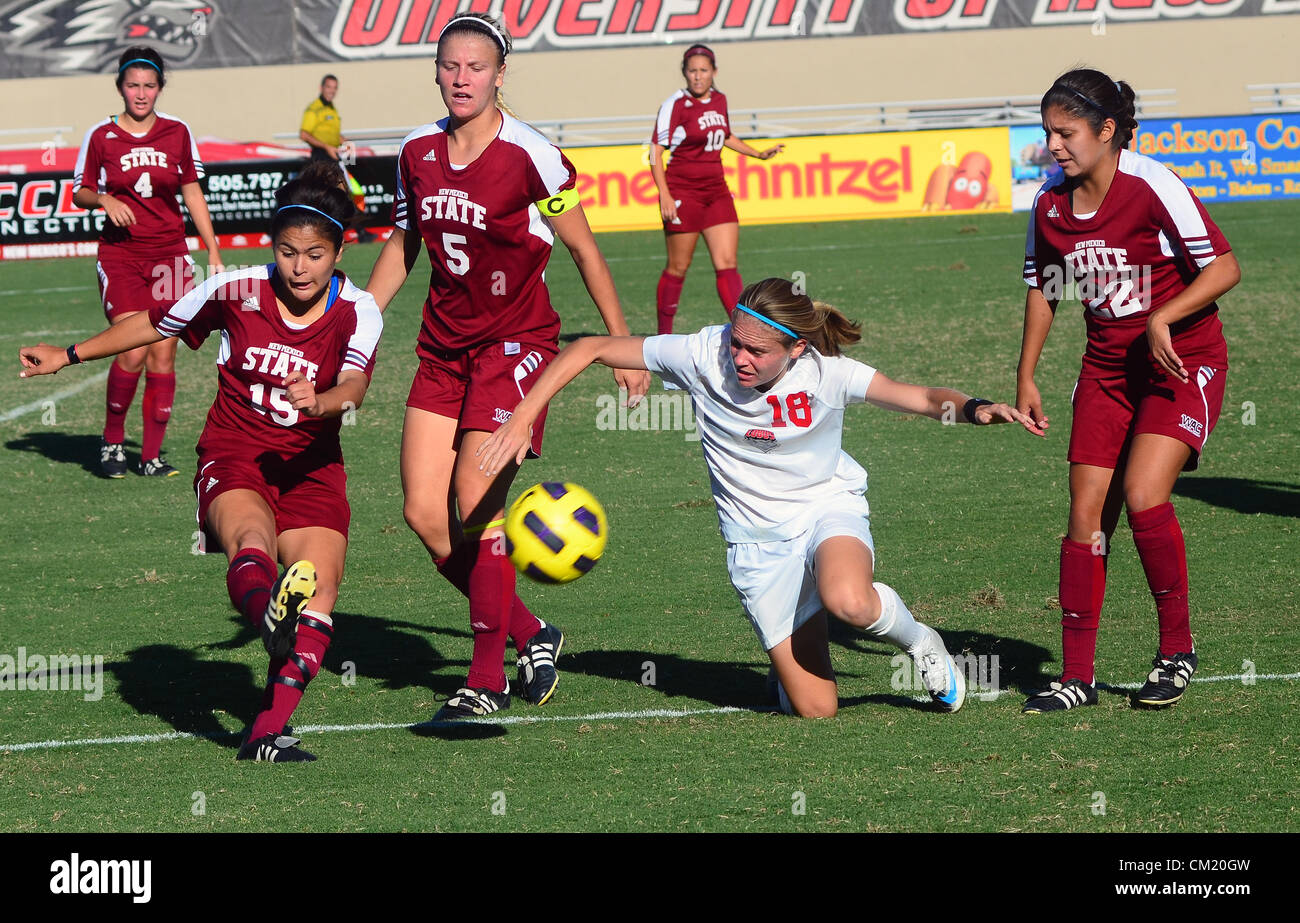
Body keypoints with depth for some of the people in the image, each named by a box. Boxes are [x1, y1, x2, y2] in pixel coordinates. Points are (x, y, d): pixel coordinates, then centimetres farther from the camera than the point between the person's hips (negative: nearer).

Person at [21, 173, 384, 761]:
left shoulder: (357, 312, -3)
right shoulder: (236, 292, -1)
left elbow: (354, 386, -23)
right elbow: (155, 325, 16)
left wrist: (321, 400, -47)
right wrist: (70, 356, 24)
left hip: (309, 465, 1)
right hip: (232, 456, -1)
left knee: (319, 587, -25)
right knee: (251, 535, -37)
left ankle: (267, 733, -28)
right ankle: (268, 617, -72)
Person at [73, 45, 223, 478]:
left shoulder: (177, 133, 5)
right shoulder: (101, 137, 0)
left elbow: (192, 193, 13)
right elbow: (80, 192, 9)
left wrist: (213, 250, 8)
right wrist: (104, 200, -13)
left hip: (169, 255, 2)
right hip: (120, 253, -2)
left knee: (163, 356, -2)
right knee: (133, 352, -15)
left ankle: (151, 455, 5)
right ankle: (112, 440, 6)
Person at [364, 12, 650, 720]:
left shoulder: (529, 155, -13)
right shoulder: (418, 152, 3)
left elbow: (583, 248, -5)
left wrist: (623, 343, -3)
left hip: (515, 342, -6)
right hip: (442, 346, 6)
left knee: (476, 503, -14)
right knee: (423, 513, -2)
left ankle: (488, 679, -3)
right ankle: (530, 635, 16)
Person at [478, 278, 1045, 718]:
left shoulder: (825, 371, -18)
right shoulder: (704, 356, -19)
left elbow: (923, 399, -9)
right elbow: (592, 348, -11)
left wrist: (972, 409, -31)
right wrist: (522, 418, -18)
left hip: (829, 507, -1)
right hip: (758, 537, 1)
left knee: (848, 601, -38)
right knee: (815, 709, -8)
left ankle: (919, 642, -2)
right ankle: (791, 657, 31)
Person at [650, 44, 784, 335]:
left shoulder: (719, 100, 8)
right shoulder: (675, 105, -10)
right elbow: (655, 152, -11)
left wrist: (759, 154, 22)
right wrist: (664, 195, -19)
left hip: (716, 189, 5)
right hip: (682, 191, -5)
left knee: (727, 265, -2)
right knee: (678, 267, 2)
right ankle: (664, 334, 15)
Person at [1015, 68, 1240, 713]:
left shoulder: (1152, 187, -18)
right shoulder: (1051, 202, -1)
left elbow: (1224, 267, -17)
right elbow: (1043, 288, 15)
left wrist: (1162, 318, -28)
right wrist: (1026, 378, 14)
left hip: (1184, 362, -6)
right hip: (1107, 367, 6)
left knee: (1143, 497, -22)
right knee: (1087, 517, -1)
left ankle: (1177, 649, -2)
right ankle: (1077, 676, 6)